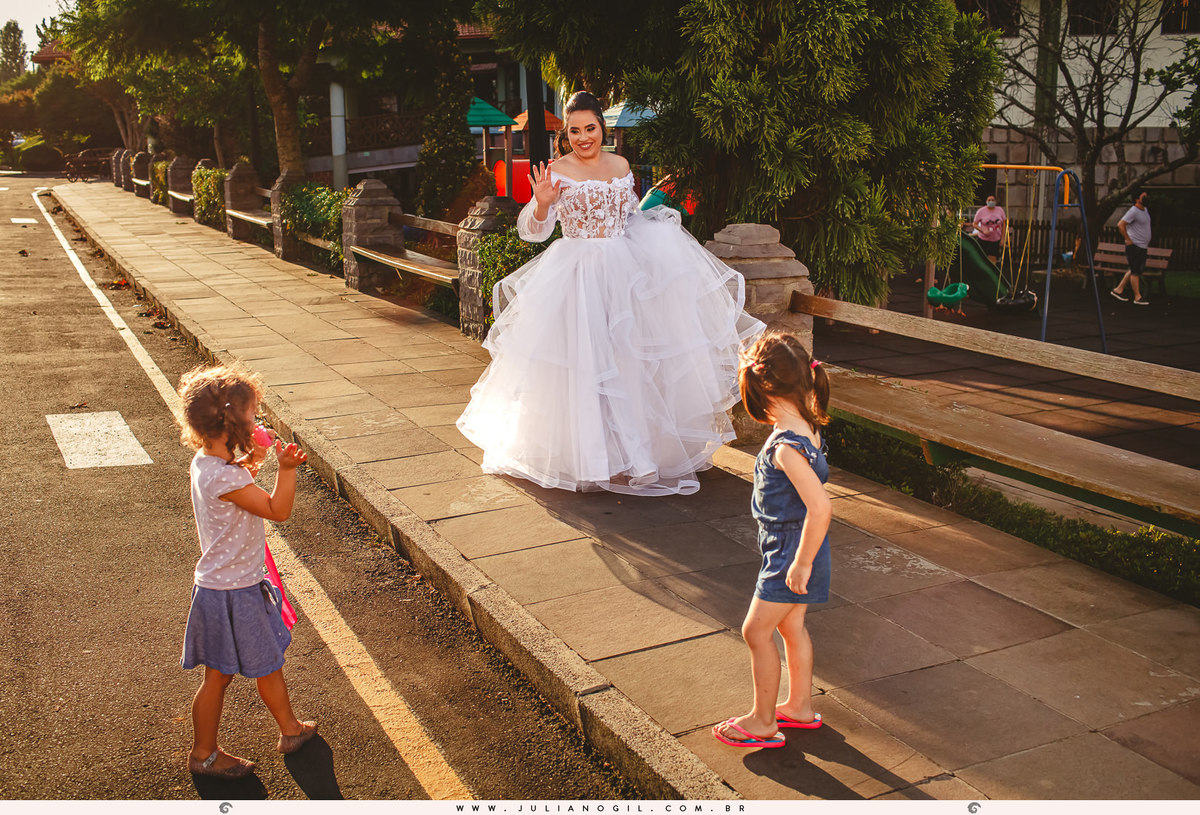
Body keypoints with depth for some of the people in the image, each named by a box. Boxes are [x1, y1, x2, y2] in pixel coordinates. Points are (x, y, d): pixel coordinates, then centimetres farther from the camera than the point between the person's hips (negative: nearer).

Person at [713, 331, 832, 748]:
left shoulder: (786, 447, -30)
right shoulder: (804, 429, 0)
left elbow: (820, 507, -36)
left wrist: (802, 562, -25)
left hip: (790, 552, -9)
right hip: (792, 549, 9)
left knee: (757, 631, 4)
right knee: (791, 626, 21)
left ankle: (762, 721, 18)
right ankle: (800, 707, 36)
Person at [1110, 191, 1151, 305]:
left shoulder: (1145, 210, 15)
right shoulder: (1134, 211, -14)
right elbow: (1120, 224, -22)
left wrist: (1147, 245, 22)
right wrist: (1128, 239, -20)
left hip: (1143, 247, 10)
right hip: (1134, 246, -10)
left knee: (1135, 270, 14)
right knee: (1135, 271, -4)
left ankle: (1119, 289, 21)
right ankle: (1137, 297, 0)